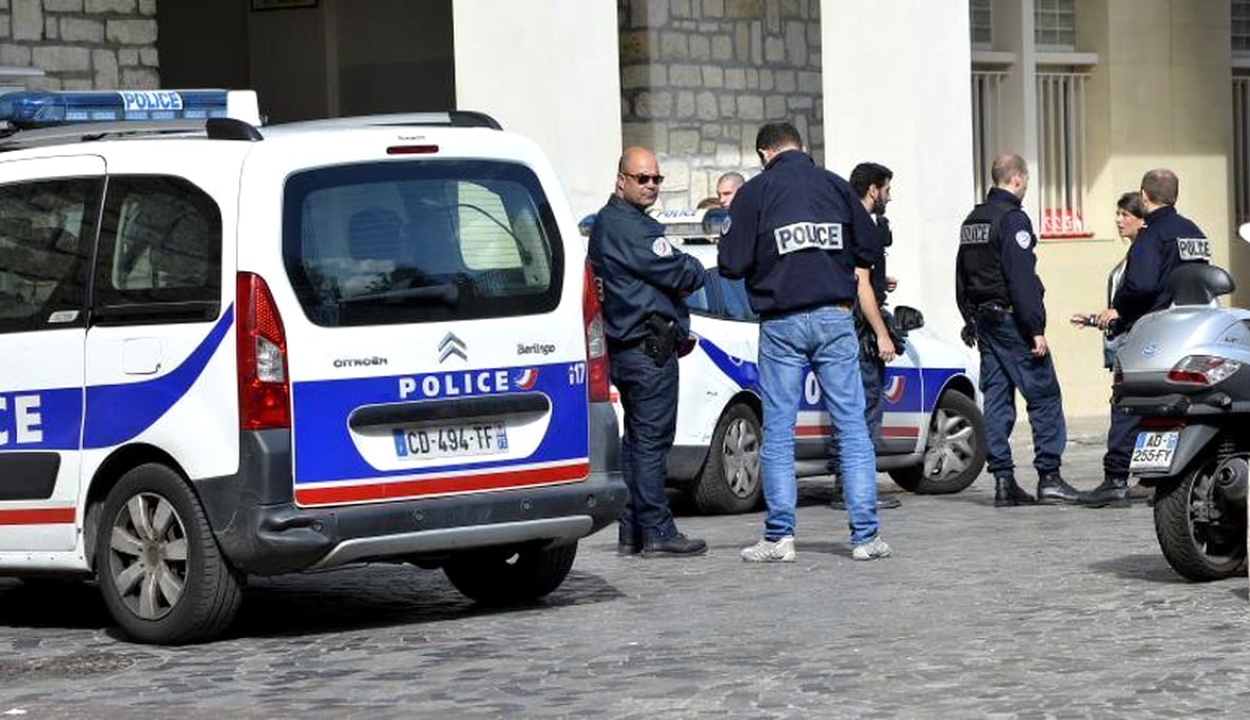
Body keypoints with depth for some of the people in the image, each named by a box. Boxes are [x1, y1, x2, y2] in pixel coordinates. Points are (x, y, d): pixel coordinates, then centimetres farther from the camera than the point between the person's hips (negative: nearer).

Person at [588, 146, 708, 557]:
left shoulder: (605, 223, 19)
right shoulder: (630, 227, -15)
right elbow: (680, 275, -15)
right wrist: (696, 270, 7)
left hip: (623, 348, 11)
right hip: (649, 346, -11)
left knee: (637, 439, 12)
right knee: (651, 439, -9)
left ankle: (632, 532, 14)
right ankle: (657, 532, -8)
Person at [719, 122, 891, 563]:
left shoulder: (755, 192, -2)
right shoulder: (836, 186, 6)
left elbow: (731, 265, -5)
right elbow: (870, 252, 9)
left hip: (782, 324, -2)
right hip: (835, 319, 2)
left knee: (778, 432, 4)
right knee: (852, 426, 3)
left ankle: (780, 536, 3)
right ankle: (866, 535, 0)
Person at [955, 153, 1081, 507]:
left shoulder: (972, 220, 15)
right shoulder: (1013, 219, -12)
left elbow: (961, 277, 20)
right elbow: (1021, 279, -19)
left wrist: (971, 321, 25)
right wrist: (1036, 329, -19)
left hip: (983, 321, 9)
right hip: (1010, 319, -9)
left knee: (996, 398, 7)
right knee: (1044, 395, -4)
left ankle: (1003, 481, 5)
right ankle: (1049, 477, -8)